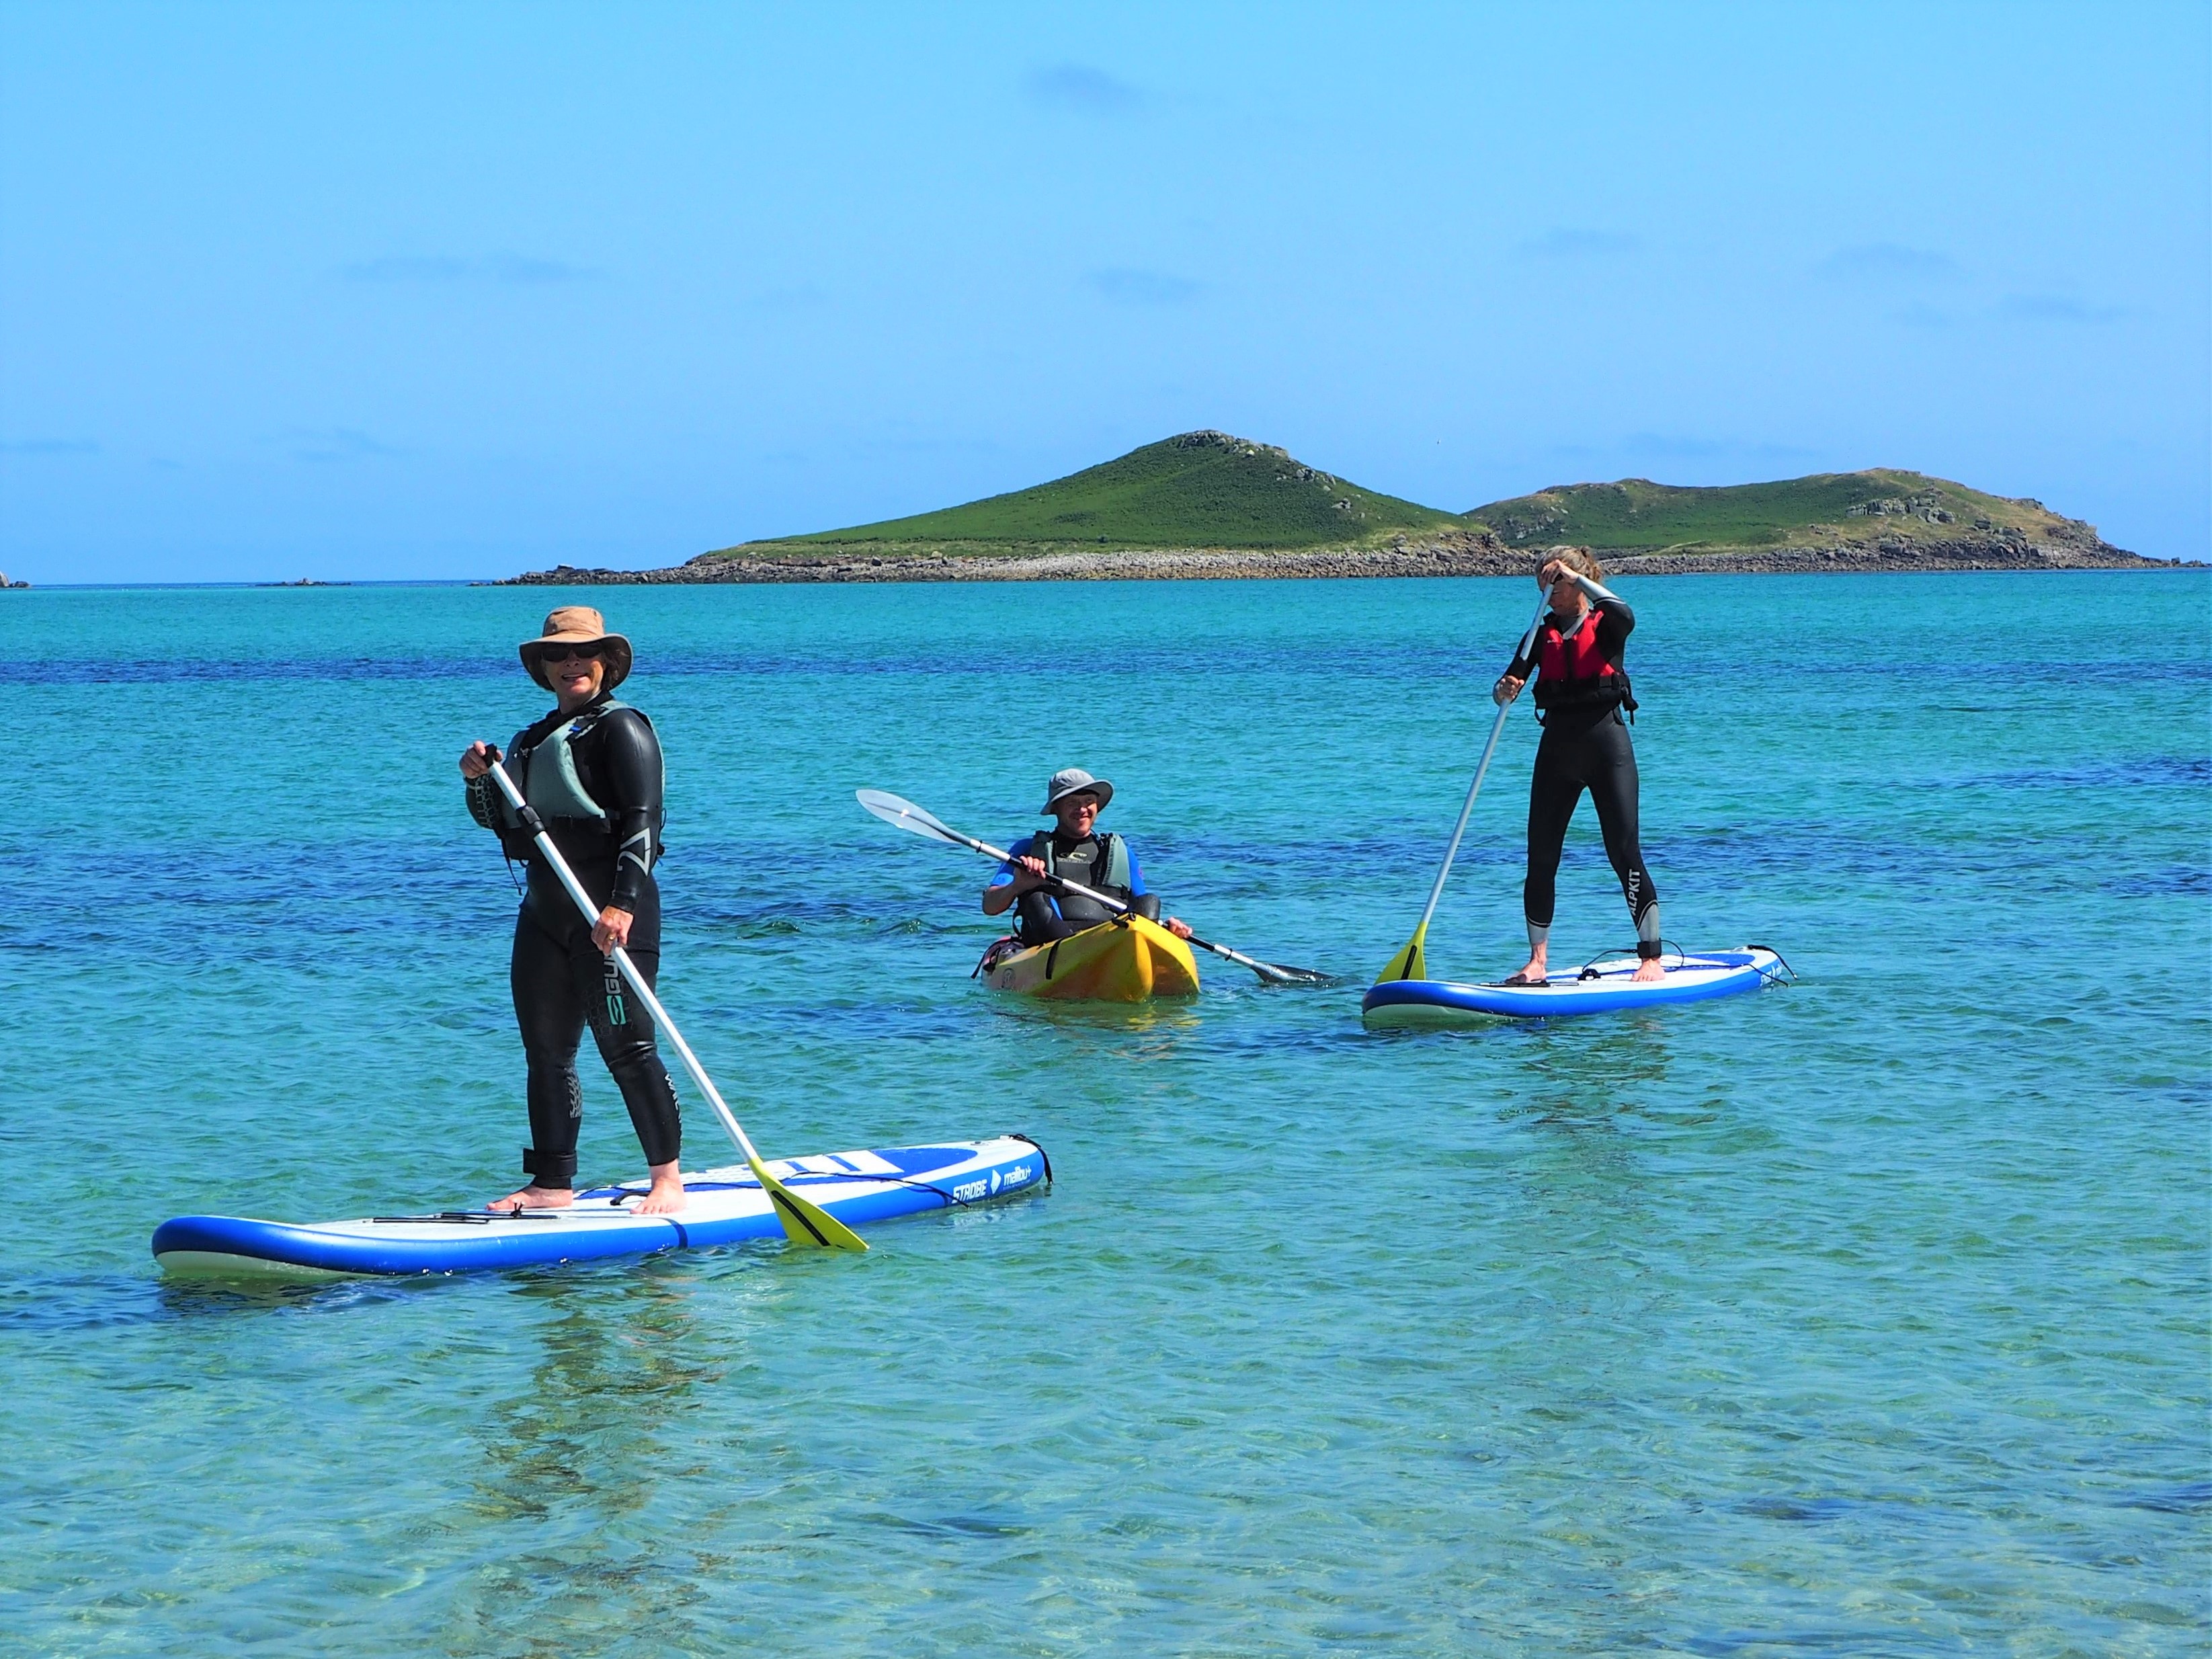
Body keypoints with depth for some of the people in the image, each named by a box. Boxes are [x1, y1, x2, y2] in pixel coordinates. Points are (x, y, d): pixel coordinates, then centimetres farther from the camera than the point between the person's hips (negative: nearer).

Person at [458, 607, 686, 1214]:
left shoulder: (620, 727, -6)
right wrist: (479, 779, 1)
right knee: (546, 1051, 9)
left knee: (626, 1047, -9)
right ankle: (553, 1183, 15)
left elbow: (643, 821, -14)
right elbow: (497, 821, 23)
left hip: (612, 910, -9)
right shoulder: (533, 739, 20)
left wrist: (622, 904, -23)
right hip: (546, 911, 9)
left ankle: (668, 1180, -4)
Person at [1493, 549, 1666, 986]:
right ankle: (1537, 961, 11)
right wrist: (1505, 690, -23)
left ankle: (1652, 958, -6)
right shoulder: (1543, 631, 11)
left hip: (1606, 741, -4)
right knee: (1541, 859, 3)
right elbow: (1510, 680, 1)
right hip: (1558, 745, 4)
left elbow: (1625, 616, -25)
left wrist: (1576, 577, -21)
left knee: (1625, 853, -8)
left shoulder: (1605, 625, 0)